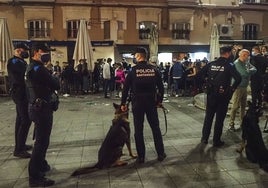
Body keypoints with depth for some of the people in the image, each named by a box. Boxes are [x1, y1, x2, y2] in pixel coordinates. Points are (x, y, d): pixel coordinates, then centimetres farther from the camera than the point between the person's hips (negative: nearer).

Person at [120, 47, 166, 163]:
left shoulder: (133, 70, -5)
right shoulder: (154, 69, 2)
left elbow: (126, 89, -5)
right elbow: (161, 87, 3)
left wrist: (123, 103, 4)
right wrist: (160, 100, 14)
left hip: (137, 103, -2)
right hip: (151, 102, 2)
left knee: (138, 130, 7)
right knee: (155, 128, 13)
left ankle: (141, 156, 14)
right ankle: (161, 154, 21)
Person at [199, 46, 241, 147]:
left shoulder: (211, 64, 2)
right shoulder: (229, 65, -10)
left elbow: (200, 73, 4)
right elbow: (238, 78, -22)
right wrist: (232, 89, -7)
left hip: (211, 95, 4)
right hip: (223, 95, -3)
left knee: (208, 117, 15)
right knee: (219, 119, 7)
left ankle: (204, 138, 23)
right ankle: (216, 141, 15)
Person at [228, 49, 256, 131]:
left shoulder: (246, 63, 11)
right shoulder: (237, 63, -15)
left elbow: (254, 69, 5)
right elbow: (245, 73, -23)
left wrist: (249, 71, -12)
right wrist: (251, 71, -4)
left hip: (245, 87, 8)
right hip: (238, 87, -8)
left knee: (243, 106, 14)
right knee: (235, 106, -6)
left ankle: (242, 122, 26)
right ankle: (231, 124, 2)